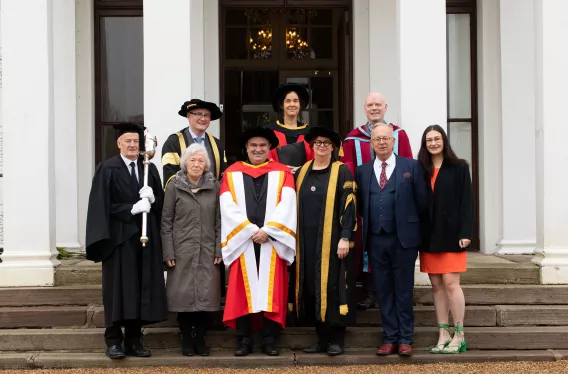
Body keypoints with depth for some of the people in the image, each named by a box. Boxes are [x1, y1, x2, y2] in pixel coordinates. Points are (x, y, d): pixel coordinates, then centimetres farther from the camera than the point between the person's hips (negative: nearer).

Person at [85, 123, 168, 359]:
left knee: (141, 289, 4)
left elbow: (161, 203, 11)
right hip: (119, 237, -4)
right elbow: (103, 206, -9)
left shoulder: (149, 169, 12)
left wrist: (152, 198, -10)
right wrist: (132, 209, -17)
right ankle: (114, 341, 4)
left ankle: (134, 341, 11)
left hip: (145, 237, 4)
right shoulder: (107, 169, -1)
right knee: (118, 289, -3)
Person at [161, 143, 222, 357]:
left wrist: (219, 250, -1)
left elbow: (219, 221, 6)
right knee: (184, 295, 2)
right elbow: (166, 222, 0)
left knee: (205, 295, 3)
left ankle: (200, 337, 16)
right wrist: (168, 253, -6)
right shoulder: (174, 186, 1)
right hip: (182, 251, -1)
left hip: (207, 252, 1)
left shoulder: (214, 187, 6)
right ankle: (187, 338, 15)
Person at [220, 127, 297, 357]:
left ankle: (270, 340, 5)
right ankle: (244, 339, 5)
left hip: (272, 242, 0)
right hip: (242, 241, 0)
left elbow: (286, 206, -3)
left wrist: (267, 230, -14)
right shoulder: (232, 173, 10)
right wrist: (250, 230, -12)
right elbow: (228, 208, -2)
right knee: (243, 291, 0)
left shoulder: (282, 173, 10)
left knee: (272, 290, 0)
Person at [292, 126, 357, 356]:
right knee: (312, 290, 5)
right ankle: (322, 338, 13)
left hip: (331, 241, -5)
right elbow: (296, 206, 14)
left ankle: (336, 339, 4)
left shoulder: (342, 171, -1)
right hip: (307, 241, 5)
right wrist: (294, 239, 9)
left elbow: (348, 206, -7)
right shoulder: (302, 172, 13)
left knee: (333, 288, -3)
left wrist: (345, 237, -16)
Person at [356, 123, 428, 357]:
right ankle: (389, 338, 15)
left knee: (404, 290, 4)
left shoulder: (411, 166, 1)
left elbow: (422, 202, 2)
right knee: (383, 291, 7)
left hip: (403, 238, -3)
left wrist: (411, 224, 6)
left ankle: (405, 339, 11)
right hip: (375, 239, 3)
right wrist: (372, 222, 9)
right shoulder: (362, 171, 9)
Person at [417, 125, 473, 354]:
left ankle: (459, 335, 2)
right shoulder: (421, 170, 8)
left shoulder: (458, 168, 1)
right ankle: (443, 335, 11)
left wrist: (465, 233, -11)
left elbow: (466, 202, -3)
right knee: (436, 285, 5)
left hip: (451, 234, -4)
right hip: (429, 235, 4)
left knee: (450, 282, -8)